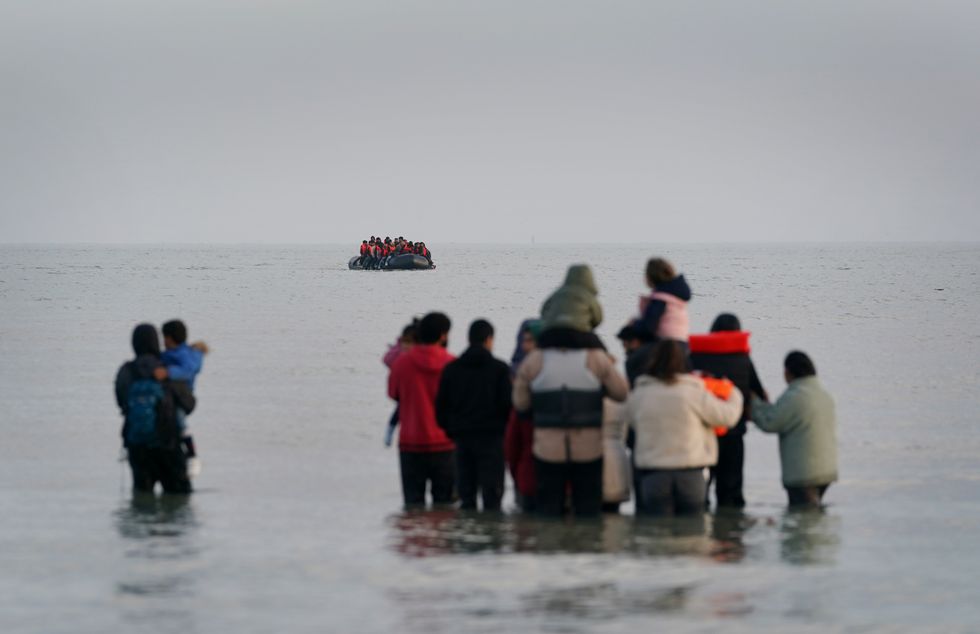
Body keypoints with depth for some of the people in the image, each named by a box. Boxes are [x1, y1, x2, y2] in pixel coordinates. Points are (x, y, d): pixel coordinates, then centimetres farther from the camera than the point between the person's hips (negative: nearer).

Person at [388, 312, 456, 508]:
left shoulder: (402, 363, -6)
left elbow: (393, 393, 7)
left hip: (410, 442, 1)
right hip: (444, 443, -1)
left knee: (413, 500, 5)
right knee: (444, 501, 6)